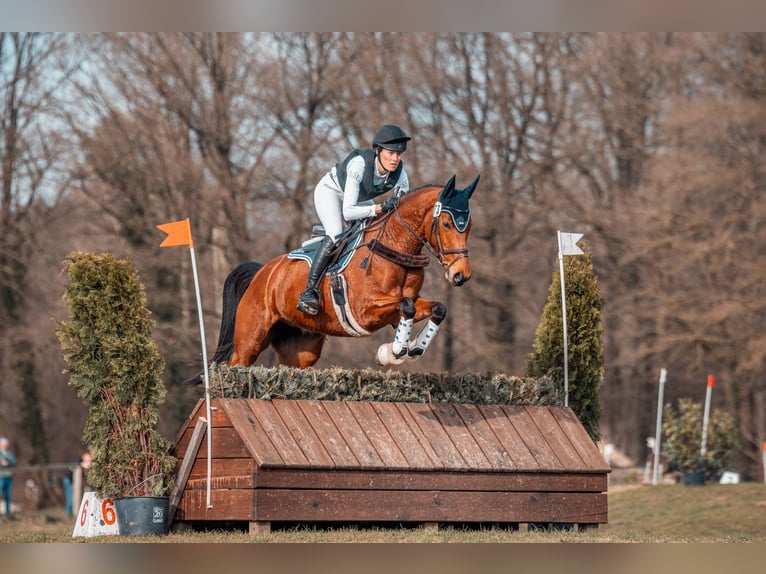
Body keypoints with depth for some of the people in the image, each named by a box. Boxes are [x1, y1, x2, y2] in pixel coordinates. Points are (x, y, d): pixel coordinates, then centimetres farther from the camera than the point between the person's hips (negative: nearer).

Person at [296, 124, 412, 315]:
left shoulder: (400, 174, -26)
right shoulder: (359, 164, -40)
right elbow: (348, 212, -43)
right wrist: (381, 207, -51)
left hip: (361, 199, 7)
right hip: (330, 191, -7)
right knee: (335, 236, -28)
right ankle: (309, 291, -27)